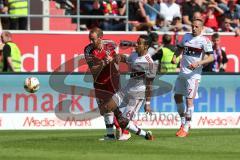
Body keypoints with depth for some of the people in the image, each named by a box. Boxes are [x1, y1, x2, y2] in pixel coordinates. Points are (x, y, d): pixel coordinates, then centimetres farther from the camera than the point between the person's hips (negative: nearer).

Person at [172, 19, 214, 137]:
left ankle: (186, 128, -4)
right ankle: (183, 122, 26)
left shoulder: (205, 41, -7)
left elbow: (211, 57, -13)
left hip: (194, 74, -7)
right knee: (177, 96, 11)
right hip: (182, 72, 7)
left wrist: (198, 63, -26)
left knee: (189, 99, -9)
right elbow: (180, 48, 25)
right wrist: (175, 56, 4)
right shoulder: (186, 37, 12)